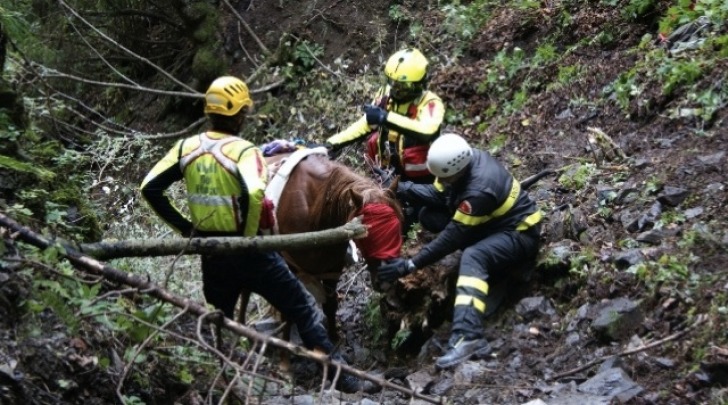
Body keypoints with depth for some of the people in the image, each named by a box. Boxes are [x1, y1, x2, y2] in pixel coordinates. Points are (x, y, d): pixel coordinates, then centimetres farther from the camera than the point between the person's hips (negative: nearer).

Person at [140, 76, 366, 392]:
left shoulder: (187, 147, -1)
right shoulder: (243, 151, -16)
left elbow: (149, 189, -2)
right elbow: (254, 195, -36)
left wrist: (182, 225, 5)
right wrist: (250, 236, -19)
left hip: (211, 253, 5)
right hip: (248, 252, -5)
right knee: (303, 310, 9)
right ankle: (339, 375, 13)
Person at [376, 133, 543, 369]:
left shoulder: (479, 190, -34)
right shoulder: (464, 159, -11)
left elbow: (453, 237, -31)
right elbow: (436, 195, 0)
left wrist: (411, 265, -30)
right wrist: (398, 188, -16)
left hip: (519, 234, -10)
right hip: (493, 222, 10)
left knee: (472, 257, -39)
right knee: (429, 216, -3)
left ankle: (468, 337, -53)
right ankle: (489, 266, 1)